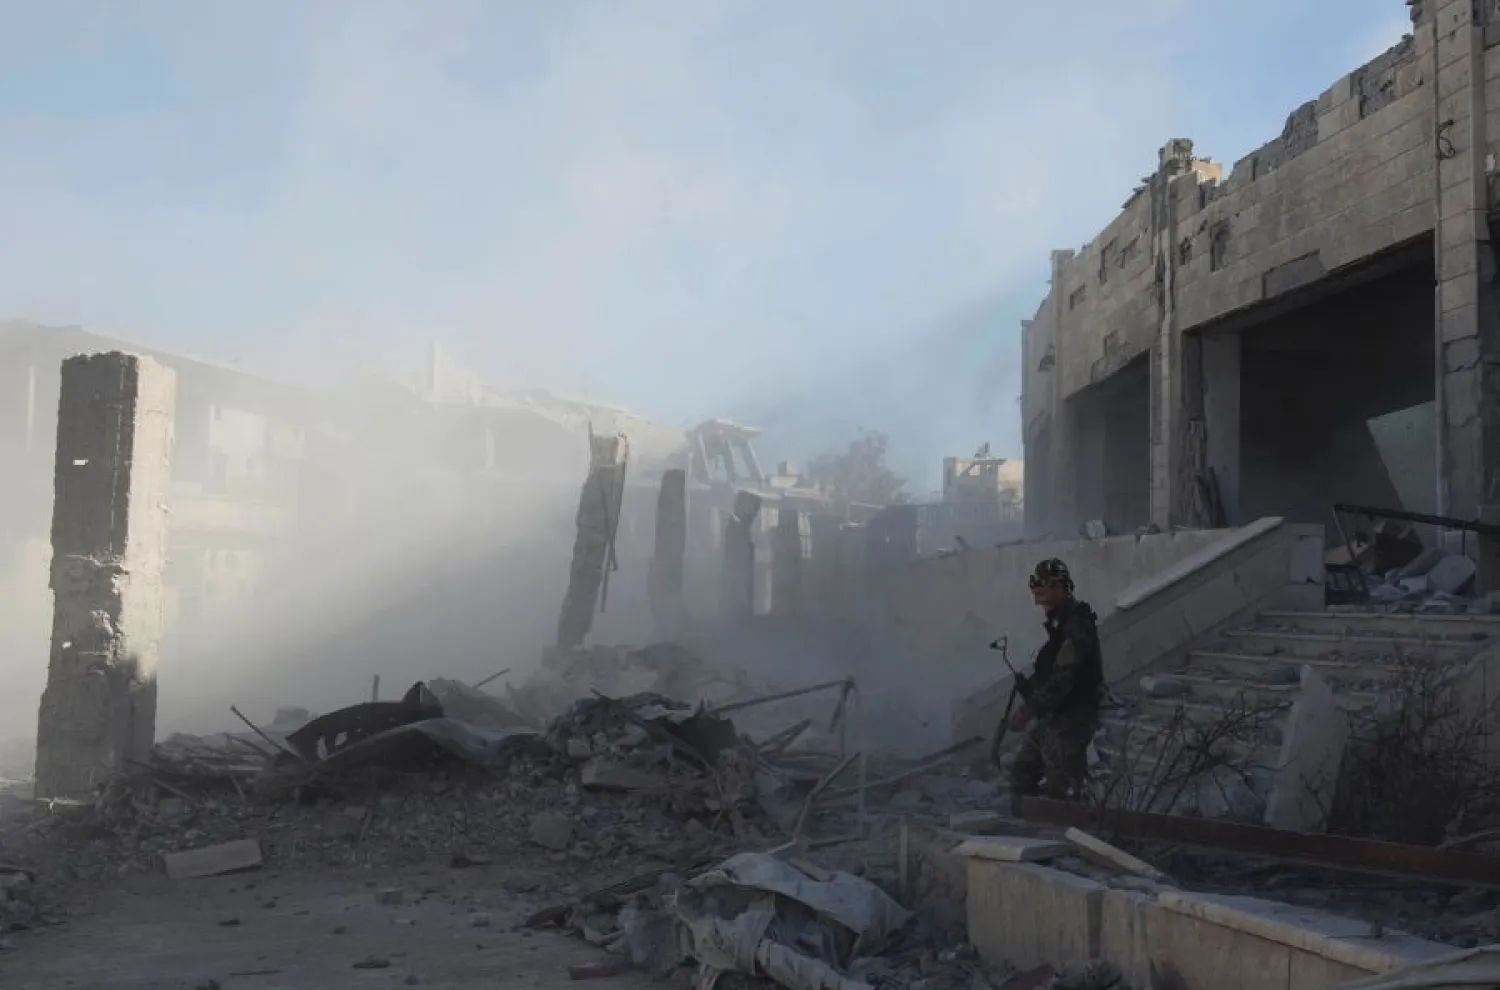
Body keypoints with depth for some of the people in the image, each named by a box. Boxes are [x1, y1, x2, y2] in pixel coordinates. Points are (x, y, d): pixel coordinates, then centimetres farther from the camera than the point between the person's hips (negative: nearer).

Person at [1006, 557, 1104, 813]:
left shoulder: (1077, 627, -21)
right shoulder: (1062, 621, 12)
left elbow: (1062, 679, -27)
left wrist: (1029, 710, -26)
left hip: (1070, 721, -10)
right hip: (1051, 717, 10)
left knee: (1060, 791, -4)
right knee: (1022, 775, 15)